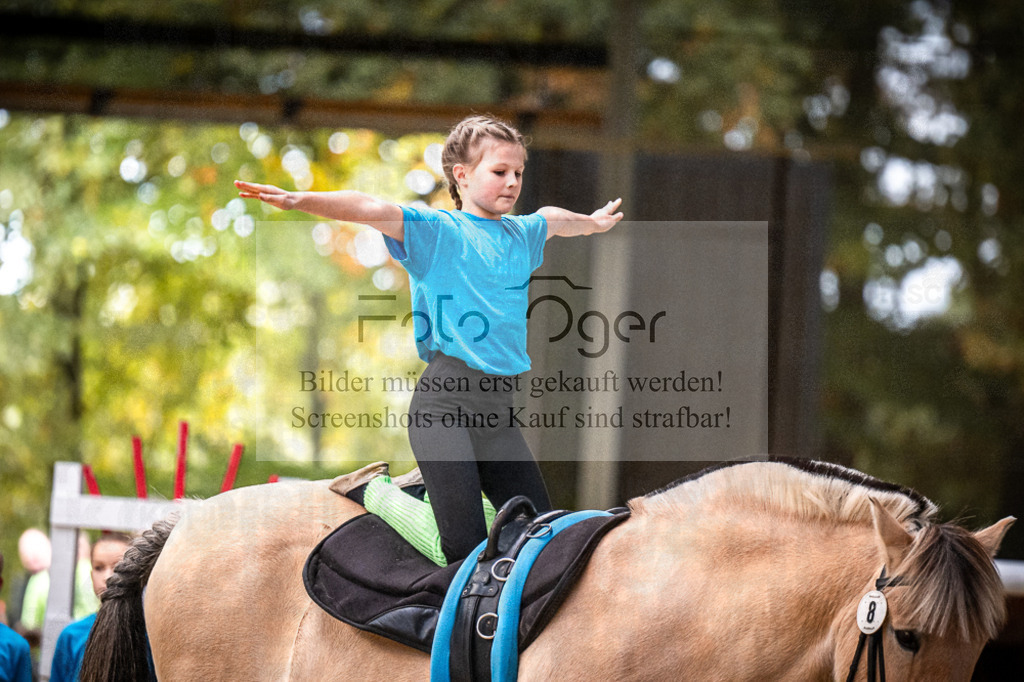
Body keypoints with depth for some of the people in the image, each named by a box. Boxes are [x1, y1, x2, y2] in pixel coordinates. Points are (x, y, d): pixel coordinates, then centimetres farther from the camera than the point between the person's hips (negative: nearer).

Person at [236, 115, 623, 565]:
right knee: (462, 551, -12)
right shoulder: (436, 231, -2)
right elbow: (372, 211, -18)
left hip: (498, 409, 7)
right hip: (445, 402, -7)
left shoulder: (520, 236, 18)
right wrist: (300, 201, -32)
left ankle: (431, 486, 25)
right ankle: (373, 491, 14)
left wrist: (592, 223, 60)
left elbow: (551, 220, 42)